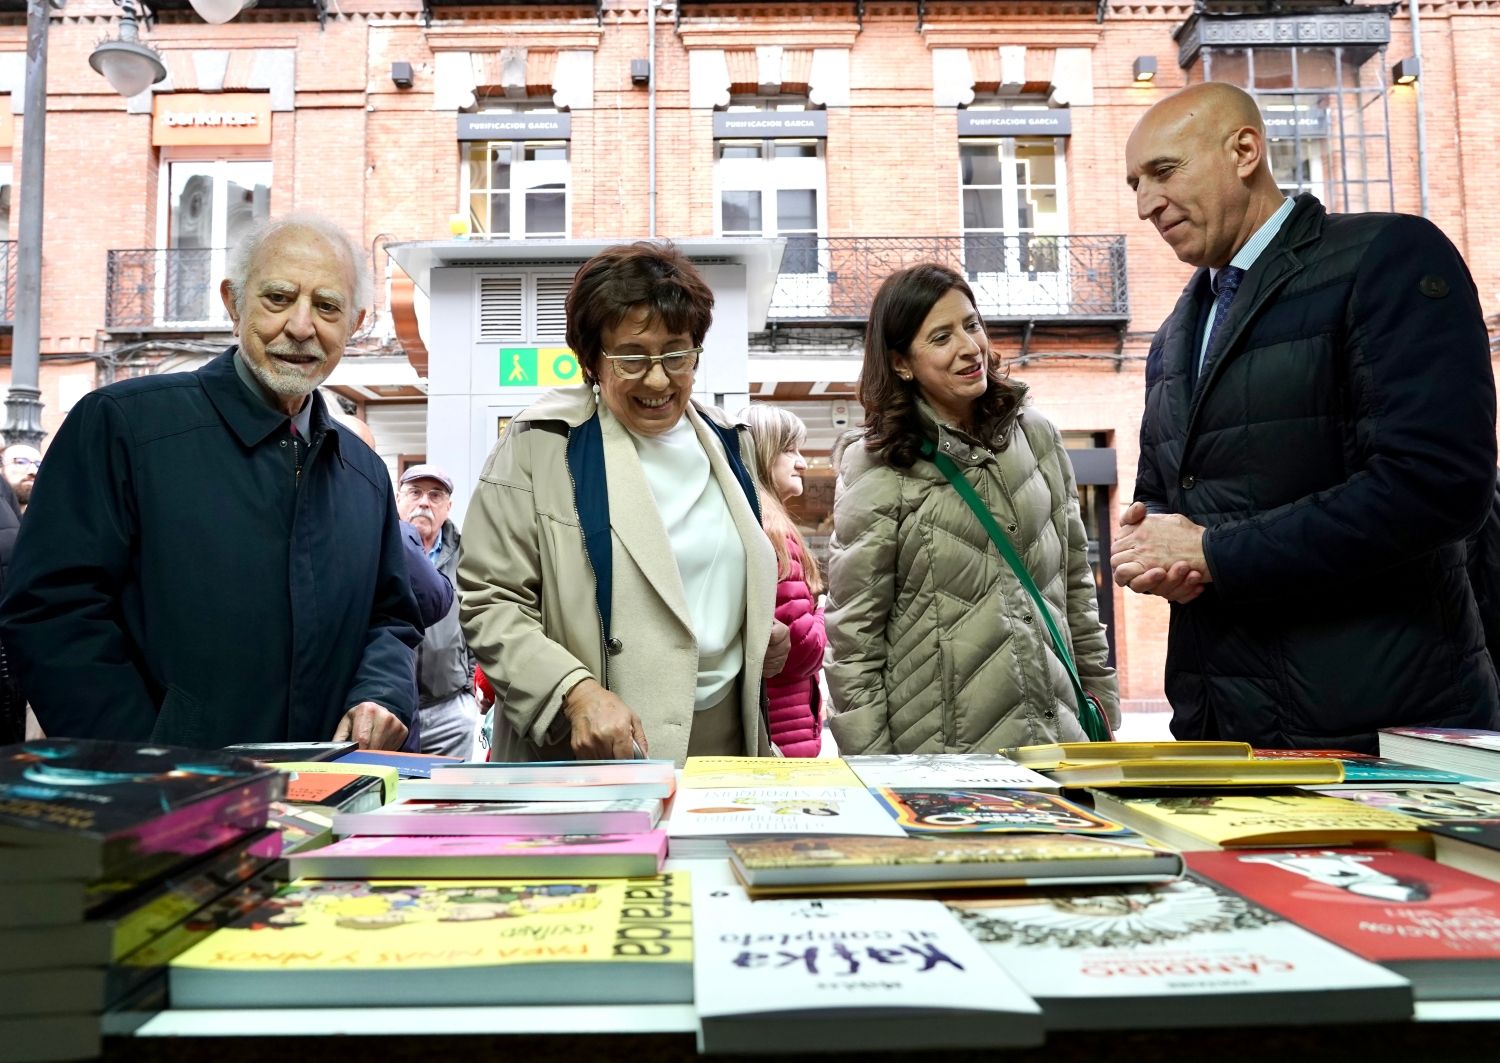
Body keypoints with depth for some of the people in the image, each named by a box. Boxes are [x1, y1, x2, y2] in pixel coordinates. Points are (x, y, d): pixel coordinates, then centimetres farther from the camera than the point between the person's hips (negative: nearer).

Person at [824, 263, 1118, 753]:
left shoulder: (1037, 437, 6)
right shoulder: (875, 469, -8)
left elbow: (1076, 584, 13)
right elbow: (853, 634, -8)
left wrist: (1102, 704, 13)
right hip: (939, 750, -4)